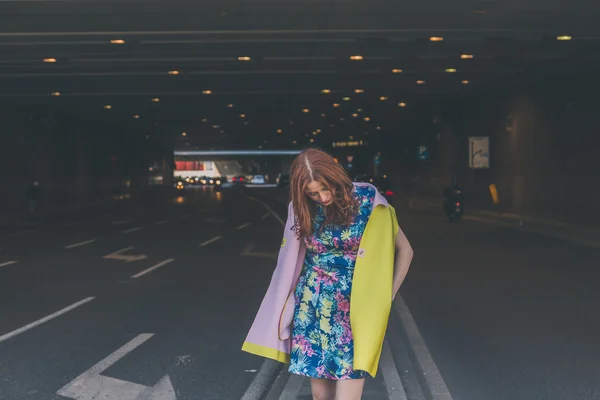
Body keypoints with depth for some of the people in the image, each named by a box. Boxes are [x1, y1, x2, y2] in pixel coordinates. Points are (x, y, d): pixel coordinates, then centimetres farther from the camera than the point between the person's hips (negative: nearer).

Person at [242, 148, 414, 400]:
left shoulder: (367, 199, -9)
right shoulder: (302, 209, 0)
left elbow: (403, 249, 0)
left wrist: (387, 296, -2)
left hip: (355, 309, -3)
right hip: (312, 308, 3)